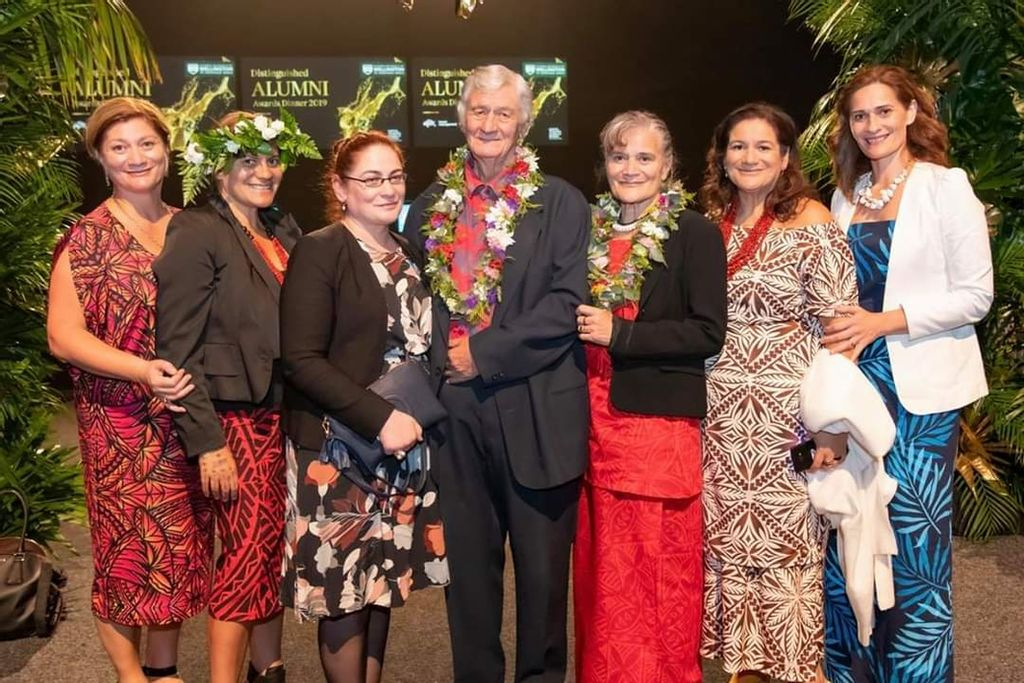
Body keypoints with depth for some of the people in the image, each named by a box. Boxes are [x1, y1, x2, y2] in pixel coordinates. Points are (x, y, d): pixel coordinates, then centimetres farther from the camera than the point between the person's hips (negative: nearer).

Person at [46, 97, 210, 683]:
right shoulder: (88, 237, -5)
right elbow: (63, 335, -9)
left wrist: (196, 379, -2)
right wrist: (142, 371, -21)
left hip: (186, 416, 4)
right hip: (120, 421, -4)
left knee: (179, 544, 9)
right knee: (127, 547, 4)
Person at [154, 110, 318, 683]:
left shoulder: (284, 230, 9)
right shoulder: (197, 234, -10)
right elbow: (178, 348, -13)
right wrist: (208, 442, -16)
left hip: (283, 414, 6)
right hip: (235, 419, -6)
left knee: (276, 548, 12)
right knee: (248, 550, -3)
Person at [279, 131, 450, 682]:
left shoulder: (408, 254, 11)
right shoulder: (319, 251, -9)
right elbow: (301, 360, -16)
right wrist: (379, 418, -21)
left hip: (403, 443, 6)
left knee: (383, 583, 13)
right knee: (344, 590, 2)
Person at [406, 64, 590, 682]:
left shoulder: (561, 203, 0)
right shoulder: (431, 206, 11)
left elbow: (567, 305, -11)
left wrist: (484, 352, -14)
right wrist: (442, 361, -3)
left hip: (537, 413, -3)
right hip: (456, 409, 3)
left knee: (543, 566, 7)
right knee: (469, 563, 13)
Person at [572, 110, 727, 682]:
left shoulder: (696, 233, -4)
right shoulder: (591, 229, 13)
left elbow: (708, 333, -11)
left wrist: (618, 334, -16)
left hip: (658, 418, -5)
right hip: (594, 417, 5)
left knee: (659, 569, 0)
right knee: (604, 569, 11)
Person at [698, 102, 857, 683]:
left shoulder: (812, 225, -7)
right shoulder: (711, 221, 9)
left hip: (787, 412, -5)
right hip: (719, 411, 5)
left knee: (789, 539, 2)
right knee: (727, 537, 11)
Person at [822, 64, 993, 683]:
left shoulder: (946, 187, -5)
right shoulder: (846, 197, 12)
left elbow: (976, 296, -9)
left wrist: (882, 323, -17)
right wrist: (844, 336, -2)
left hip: (920, 386, -5)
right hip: (855, 378, 5)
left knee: (912, 538, 0)